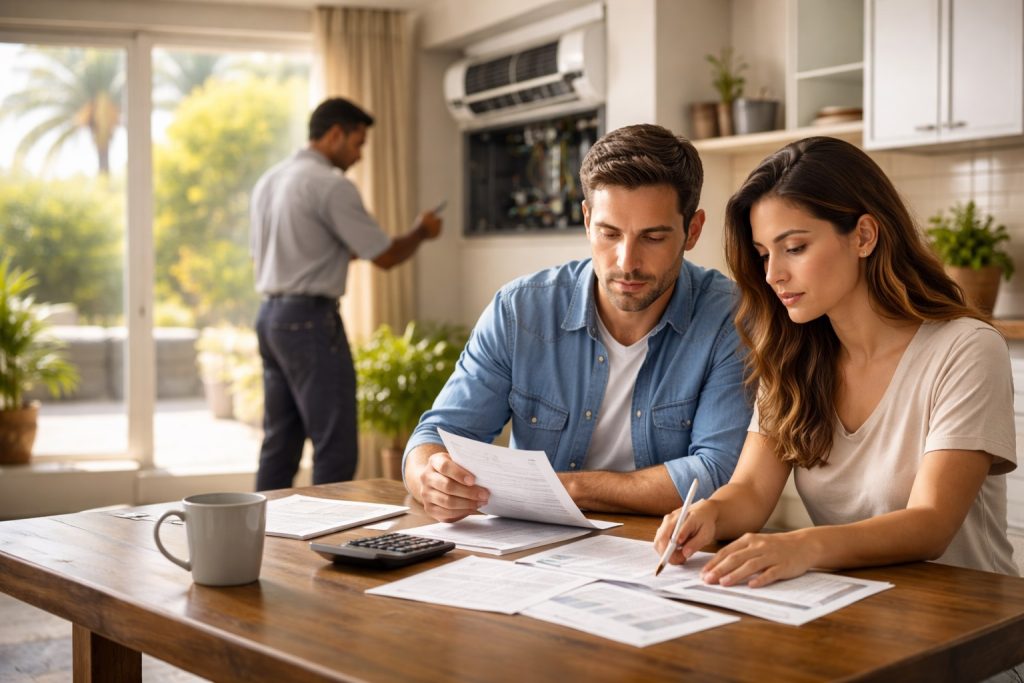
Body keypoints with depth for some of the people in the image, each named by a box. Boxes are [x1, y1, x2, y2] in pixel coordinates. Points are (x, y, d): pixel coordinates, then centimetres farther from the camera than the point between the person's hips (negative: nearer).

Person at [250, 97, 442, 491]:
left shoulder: (269, 181, 15)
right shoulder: (331, 185, -12)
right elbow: (384, 256, -10)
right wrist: (422, 231, 9)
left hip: (270, 315, 9)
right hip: (310, 319, -9)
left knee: (280, 444, 13)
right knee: (336, 448, -5)